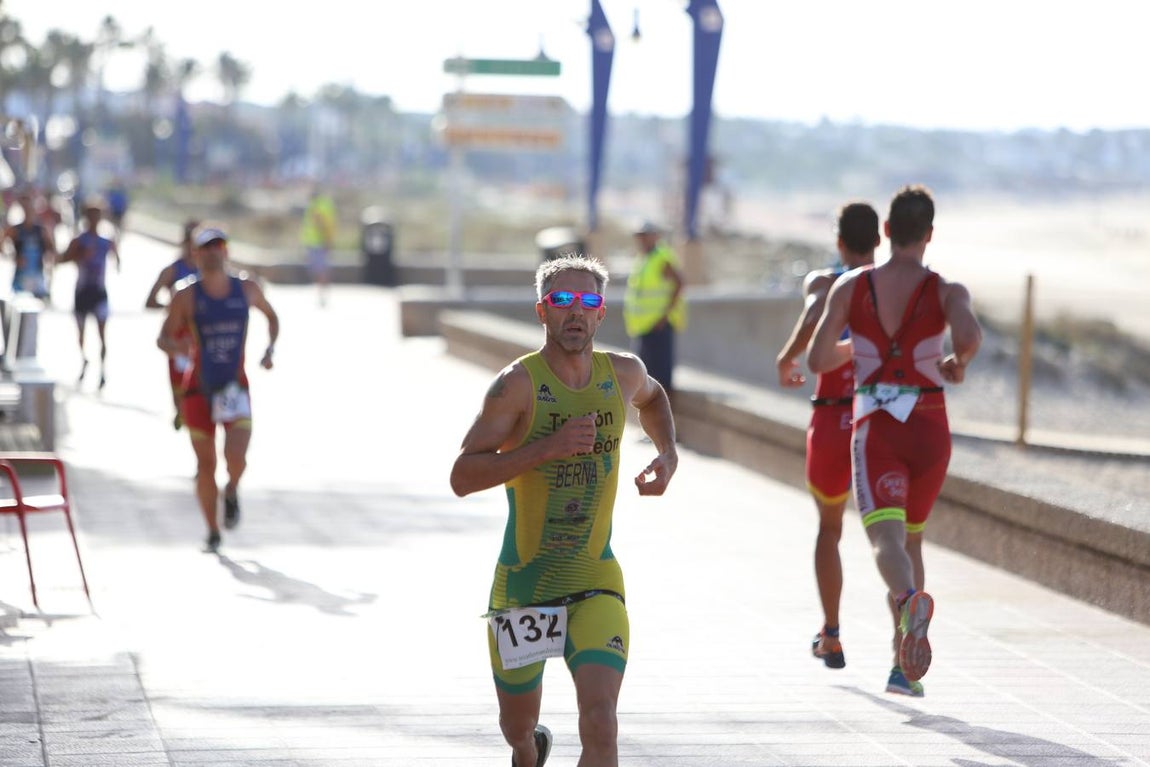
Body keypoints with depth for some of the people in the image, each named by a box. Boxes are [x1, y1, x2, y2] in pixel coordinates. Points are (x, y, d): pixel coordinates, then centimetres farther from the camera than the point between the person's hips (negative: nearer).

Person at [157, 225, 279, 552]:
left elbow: (271, 316, 20)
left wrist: (270, 349, 4)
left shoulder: (247, 290, 1)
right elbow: (163, 338, -4)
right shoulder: (186, 297, -4)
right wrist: (175, 346, -28)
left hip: (235, 388, 0)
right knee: (206, 465, 4)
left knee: (236, 458, -18)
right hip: (199, 389, 0)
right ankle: (213, 531, 20)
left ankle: (231, 490, 18)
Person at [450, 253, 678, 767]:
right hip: (521, 584, -2)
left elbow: (651, 397, 28)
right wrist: (548, 447, -28)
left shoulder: (623, 373, 1)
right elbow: (462, 477, -19)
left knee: (600, 720, -20)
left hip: (595, 585, 2)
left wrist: (668, 454, 10)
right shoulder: (519, 383, -14)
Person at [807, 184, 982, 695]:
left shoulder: (850, 286, 1)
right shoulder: (947, 292, -3)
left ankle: (911, 600, -50)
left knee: (887, 542, -15)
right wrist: (958, 363, -1)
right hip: (930, 429, 1)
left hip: (875, 431, -1)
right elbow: (969, 335, -24)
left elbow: (817, 359, -1)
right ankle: (903, 665, 21)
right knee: (911, 537, 21)